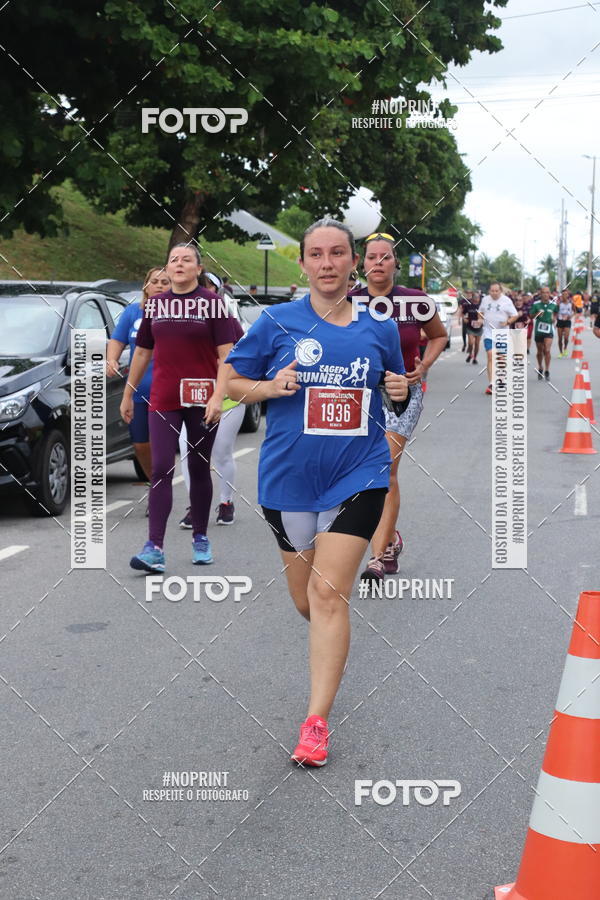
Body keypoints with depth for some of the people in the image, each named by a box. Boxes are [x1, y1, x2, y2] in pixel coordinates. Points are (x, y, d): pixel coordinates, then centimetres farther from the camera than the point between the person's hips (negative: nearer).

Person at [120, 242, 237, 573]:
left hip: (201, 400, -2)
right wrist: (127, 394, 17)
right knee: (161, 470, -6)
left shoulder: (212, 303, -1)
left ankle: (200, 539, 22)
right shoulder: (154, 304, 9)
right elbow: (142, 352, 16)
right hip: (163, 400, 2)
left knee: (199, 469, 8)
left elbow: (226, 354, -7)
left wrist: (218, 396, -17)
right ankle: (154, 548, -9)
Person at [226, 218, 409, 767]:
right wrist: (271, 386, -14)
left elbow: (396, 396, 20)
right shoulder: (277, 322, 0)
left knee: (329, 592, -12)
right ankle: (332, 649, 48)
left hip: (358, 475, -1)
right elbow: (233, 384, 5)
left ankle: (316, 721, -5)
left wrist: (401, 391, -2)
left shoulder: (380, 329, 6)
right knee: (306, 600, 12)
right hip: (289, 477, 1)